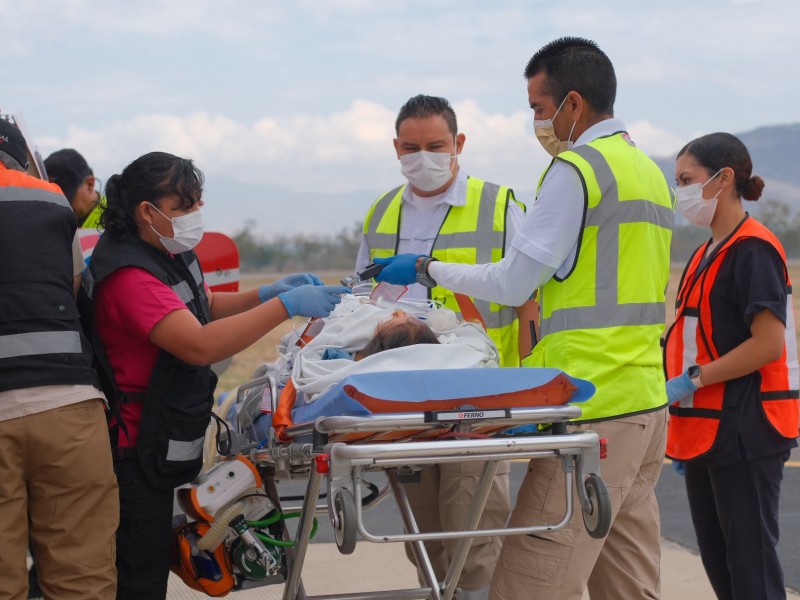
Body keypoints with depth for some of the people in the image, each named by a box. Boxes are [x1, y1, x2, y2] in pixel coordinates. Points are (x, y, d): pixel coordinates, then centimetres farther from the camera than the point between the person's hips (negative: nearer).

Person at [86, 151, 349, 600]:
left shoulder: (170, 254, 10)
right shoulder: (128, 275, -23)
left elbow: (205, 307, 28)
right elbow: (200, 345, -32)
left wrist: (265, 293, 10)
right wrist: (285, 306, -30)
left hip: (167, 442, 10)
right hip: (137, 453, -10)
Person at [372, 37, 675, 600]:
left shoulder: (575, 170, -9)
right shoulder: (650, 170, 20)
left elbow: (513, 283, -7)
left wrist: (426, 268, 5)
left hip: (592, 411, -10)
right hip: (648, 401, 10)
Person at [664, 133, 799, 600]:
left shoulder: (753, 249, -13)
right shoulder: (709, 253, 15)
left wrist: (692, 379, -18)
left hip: (745, 435, -9)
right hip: (708, 432, 9)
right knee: (717, 561, 13)